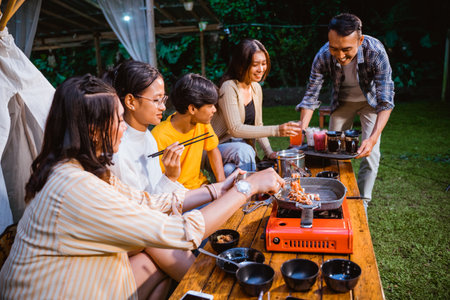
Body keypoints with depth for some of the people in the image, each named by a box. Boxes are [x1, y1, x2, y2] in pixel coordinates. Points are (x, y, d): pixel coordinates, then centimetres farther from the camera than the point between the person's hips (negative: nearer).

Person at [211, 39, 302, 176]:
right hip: (216, 148, -5)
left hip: (243, 146, 5)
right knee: (243, 150, -35)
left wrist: (269, 152, -2)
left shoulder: (256, 88, 7)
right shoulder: (229, 88, -17)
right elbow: (235, 129, -27)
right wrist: (276, 130, -32)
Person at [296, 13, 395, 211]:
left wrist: (373, 138, -46)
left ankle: (362, 203, 7)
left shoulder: (376, 51, -36)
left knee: (370, 153, -10)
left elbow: (385, 101, -34)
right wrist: (302, 131, -37)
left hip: (370, 102, -2)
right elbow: (310, 96, -24)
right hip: (342, 102, 2)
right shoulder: (323, 56, -30)